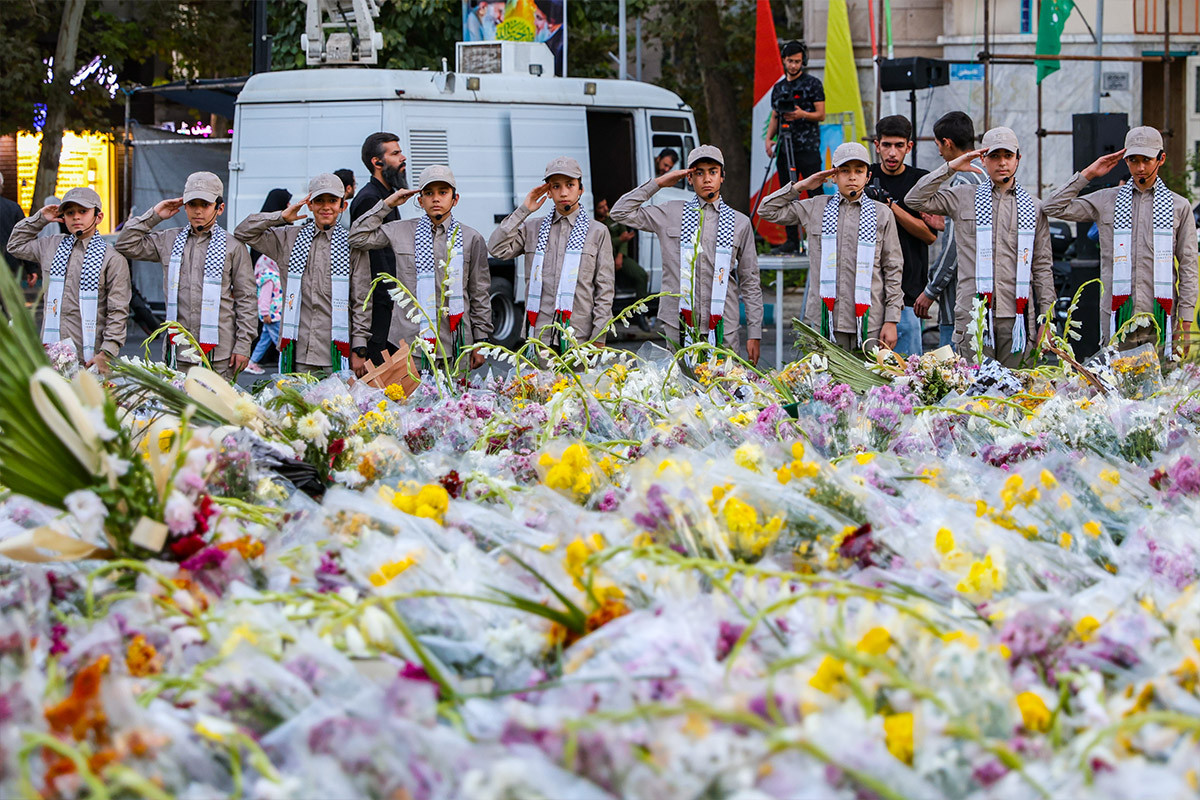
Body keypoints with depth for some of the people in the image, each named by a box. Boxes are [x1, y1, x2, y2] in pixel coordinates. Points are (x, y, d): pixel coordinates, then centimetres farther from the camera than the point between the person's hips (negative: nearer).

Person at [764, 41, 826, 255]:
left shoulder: (813, 83, 1)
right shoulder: (778, 88, 17)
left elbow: (821, 114, -2)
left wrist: (803, 115, -20)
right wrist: (769, 138, 3)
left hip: (808, 147, -6)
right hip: (785, 147, 6)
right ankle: (792, 241, 8)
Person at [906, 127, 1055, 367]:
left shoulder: (1033, 207, 14)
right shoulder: (962, 198, 10)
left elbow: (1042, 267, 14)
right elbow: (915, 200, 0)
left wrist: (1047, 319, 7)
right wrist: (950, 167, -3)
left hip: (1016, 316, 1)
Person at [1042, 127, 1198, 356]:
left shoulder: (1179, 207, 9)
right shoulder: (1106, 201, 10)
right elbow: (1054, 208, 5)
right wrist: (1088, 174, 3)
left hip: (1160, 319, 0)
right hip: (1118, 317, 1)